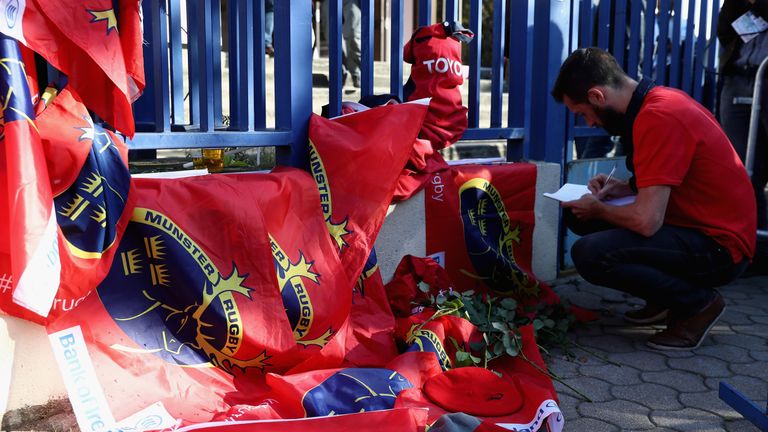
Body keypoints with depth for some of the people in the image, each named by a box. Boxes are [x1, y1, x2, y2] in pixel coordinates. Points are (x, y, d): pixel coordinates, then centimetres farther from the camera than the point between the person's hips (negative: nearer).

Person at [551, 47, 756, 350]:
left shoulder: (658, 117, -24)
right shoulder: (657, 99, 6)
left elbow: (646, 221, -28)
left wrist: (598, 210, -7)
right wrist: (623, 187, 5)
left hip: (719, 246, -10)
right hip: (695, 224, 10)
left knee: (589, 254, -27)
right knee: (580, 216, 9)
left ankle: (697, 302, -4)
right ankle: (665, 299, 14)